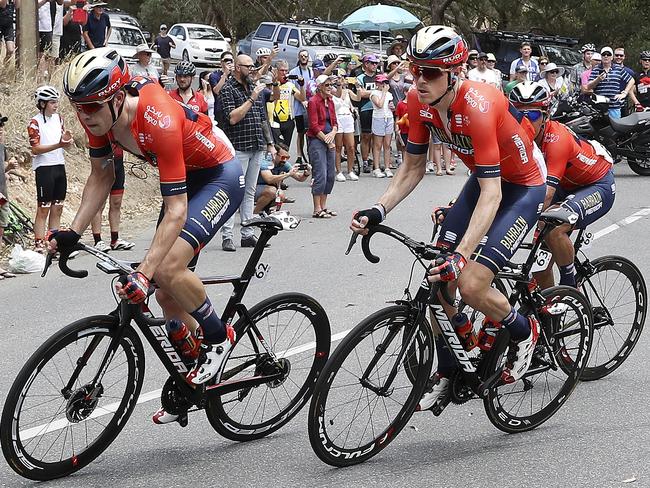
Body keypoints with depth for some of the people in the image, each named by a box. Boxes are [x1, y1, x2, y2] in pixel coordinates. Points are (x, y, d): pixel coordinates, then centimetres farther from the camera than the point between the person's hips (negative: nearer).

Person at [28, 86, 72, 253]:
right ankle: (39, 246, -4)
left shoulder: (58, 118, 11)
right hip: (44, 168, -7)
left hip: (59, 166, 7)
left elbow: (66, 145, 15)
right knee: (43, 209, -6)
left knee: (57, 208, 9)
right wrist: (58, 145, -25)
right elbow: (35, 149, -15)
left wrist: (67, 139, -9)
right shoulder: (35, 122, -8)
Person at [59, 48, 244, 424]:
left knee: (168, 269, -27)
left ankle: (219, 337, -1)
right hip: (184, 178, 8)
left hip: (220, 176, -8)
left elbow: (175, 211, -37)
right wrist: (73, 233, -8)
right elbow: (102, 176, 1)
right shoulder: (99, 114, -16)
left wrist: (143, 274, -43)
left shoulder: (158, 120, -37)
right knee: (168, 295, 6)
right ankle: (192, 378, 25)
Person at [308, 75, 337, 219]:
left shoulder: (330, 101, 13)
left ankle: (323, 206, 18)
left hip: (329, 141, 8)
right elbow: (314, 126, -13)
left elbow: (334, 121, 14)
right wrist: (327, 140, -12)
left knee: (331, 175, 9)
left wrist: (333, 133, -7)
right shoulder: (313, 102, -10)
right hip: (316, 140, -8)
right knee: (320, 175, -10)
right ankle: (317, 210, -5)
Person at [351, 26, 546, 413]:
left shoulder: (477, 107, -35)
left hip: (523, 187, -7)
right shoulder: (420, 102, -14)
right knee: (438, 280, -1)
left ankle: (524, 332, 11)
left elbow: (492, 195, -37)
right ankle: (447, 374, 16)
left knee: (470, 284, -19)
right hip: (485, 179, 7)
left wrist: (461, 255, -46)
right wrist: (378, 211, -16)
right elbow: (413, 168, -1)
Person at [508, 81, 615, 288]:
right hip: (567, 187, 7)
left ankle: (570, 284, -10)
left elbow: (546, 192, -42)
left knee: (554, 230, -32)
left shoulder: (557, 138, -34)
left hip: (598, 185, -7)